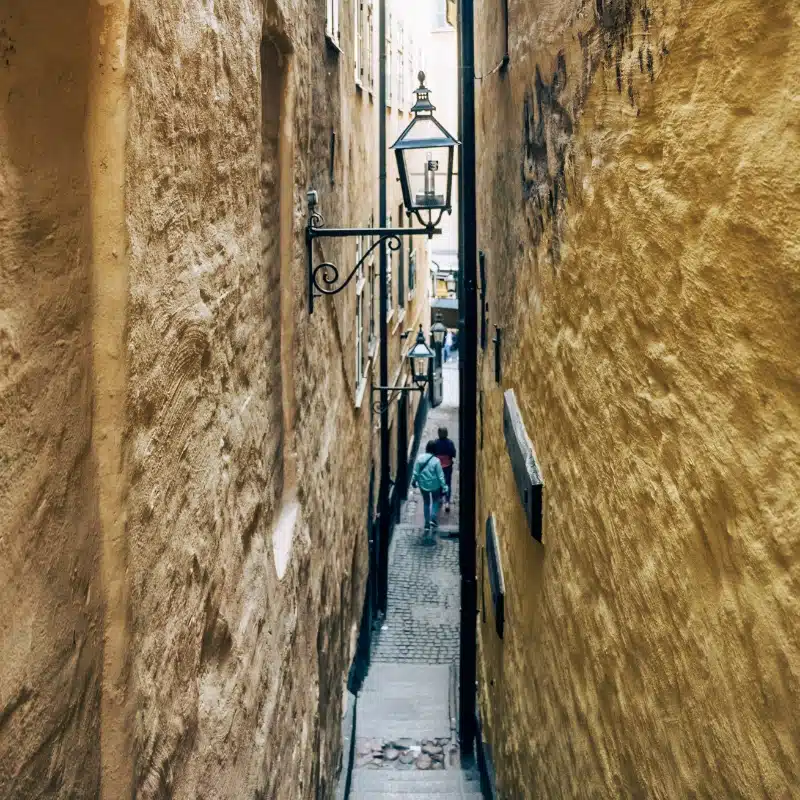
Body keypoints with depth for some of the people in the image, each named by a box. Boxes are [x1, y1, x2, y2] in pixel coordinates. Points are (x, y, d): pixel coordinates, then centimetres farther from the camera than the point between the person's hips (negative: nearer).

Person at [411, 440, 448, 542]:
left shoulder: (420, 458, -12)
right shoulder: (436, 461, -21)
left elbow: (416, 472, -4)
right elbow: (440, 476, -16)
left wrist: (414, 481, 13)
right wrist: (444, 487, -6)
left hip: (423, 484, 3)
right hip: (435, 485, -3)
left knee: (426, 503, 19)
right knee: (435, 501, 21)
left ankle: (427, 524, 23)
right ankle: (433, 521, 5)